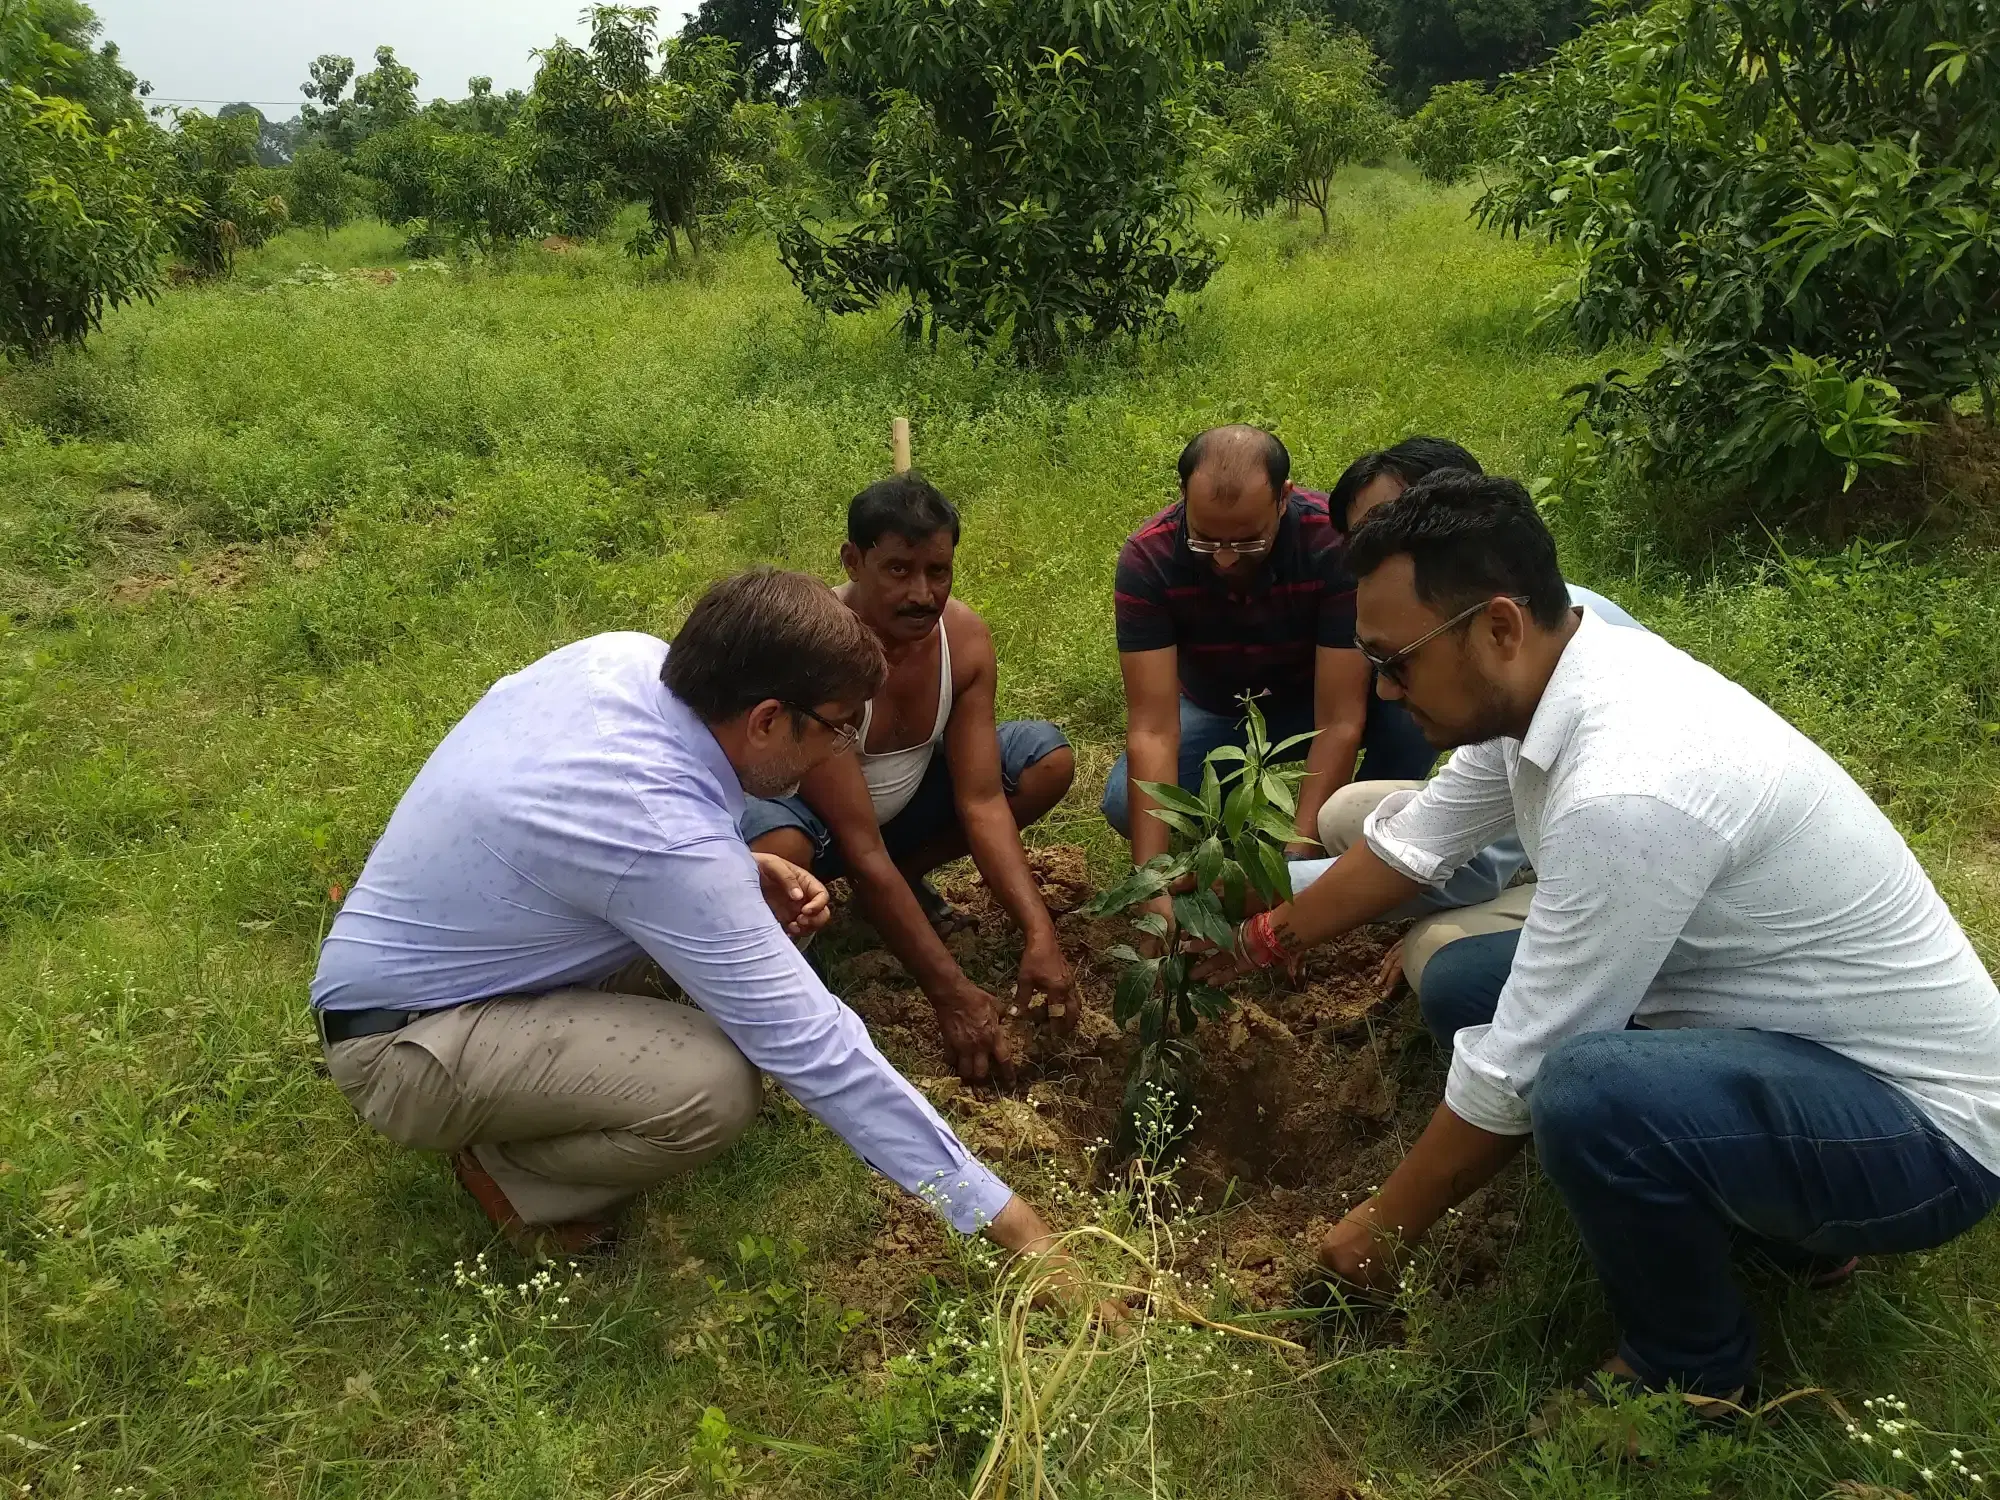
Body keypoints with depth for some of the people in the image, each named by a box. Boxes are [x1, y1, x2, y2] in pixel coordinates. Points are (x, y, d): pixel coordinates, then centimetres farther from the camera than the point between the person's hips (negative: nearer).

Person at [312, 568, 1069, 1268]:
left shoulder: (624, 654, -12)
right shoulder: (666, 842, -35)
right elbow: (815, 1051, -31)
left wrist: (743, 870, -7)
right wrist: (997, 1211, -23)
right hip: (401, 1048, -8)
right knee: (716, 1086, -28)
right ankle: (507, 1174, 0)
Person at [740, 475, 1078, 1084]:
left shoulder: (964, 635, -17)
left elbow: (982, 802, -17)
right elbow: (858, 848, -34)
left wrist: (1040, 935, -28)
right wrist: (952, 994, -33)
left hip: (895, 801, 6)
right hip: (792, 807, -6)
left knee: (1048, 756, -7)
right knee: (776, 849, -42)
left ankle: (905, 877, 8)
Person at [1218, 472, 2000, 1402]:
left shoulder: (1626, 790, -34)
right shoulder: (1545, 681, -7)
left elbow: (1513, 1078, -24)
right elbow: (1414, 837, 10)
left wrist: (1386, 1228, -8)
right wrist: (1265, 940, 20)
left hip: (1923, 1121, -9)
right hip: (1773, 1029, 9)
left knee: (1586, 1093, -34)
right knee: (1466, 990, 8)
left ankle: (1689, 1372, -1)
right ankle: (1781, 1219, 16)